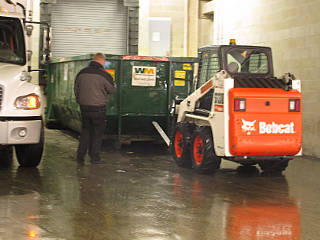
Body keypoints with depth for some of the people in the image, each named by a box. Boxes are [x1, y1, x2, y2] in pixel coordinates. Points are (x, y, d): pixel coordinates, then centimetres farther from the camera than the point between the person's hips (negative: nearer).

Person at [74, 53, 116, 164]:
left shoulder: (81, 73, 4)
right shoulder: (104, 75, -11)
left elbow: (76, 89, 12)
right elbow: (112, 89, 0)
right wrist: (114, 85, 23)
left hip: (84, 107, 5)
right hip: (98, 108, -5)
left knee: (85, 130, 15)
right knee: (98, 132, 7)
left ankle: (80, 156, 12)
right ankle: (94, 157, 8)